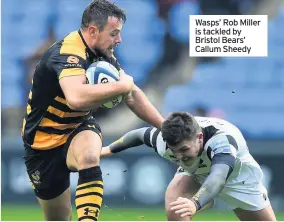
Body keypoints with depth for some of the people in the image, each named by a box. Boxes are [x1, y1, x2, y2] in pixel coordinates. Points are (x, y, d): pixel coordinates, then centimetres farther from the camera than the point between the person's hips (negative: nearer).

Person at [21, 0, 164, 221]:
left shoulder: (103, 54, -3)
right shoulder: (68, 53, -27)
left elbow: (132, 94, 11)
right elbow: (76, 98, -48)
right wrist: (121, 86, -35)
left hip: (79, 130, 4)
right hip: (44, 142, -4)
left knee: (89, 157, -33)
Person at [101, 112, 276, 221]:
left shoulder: (223, 139, -48)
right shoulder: (163, 141, -33)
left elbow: (217, 178, -66)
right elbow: (140, 134, -10)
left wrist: (195, 204, -85)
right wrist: (110, 149, 8)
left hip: (238, 176, -1)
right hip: (195, 174, 2)